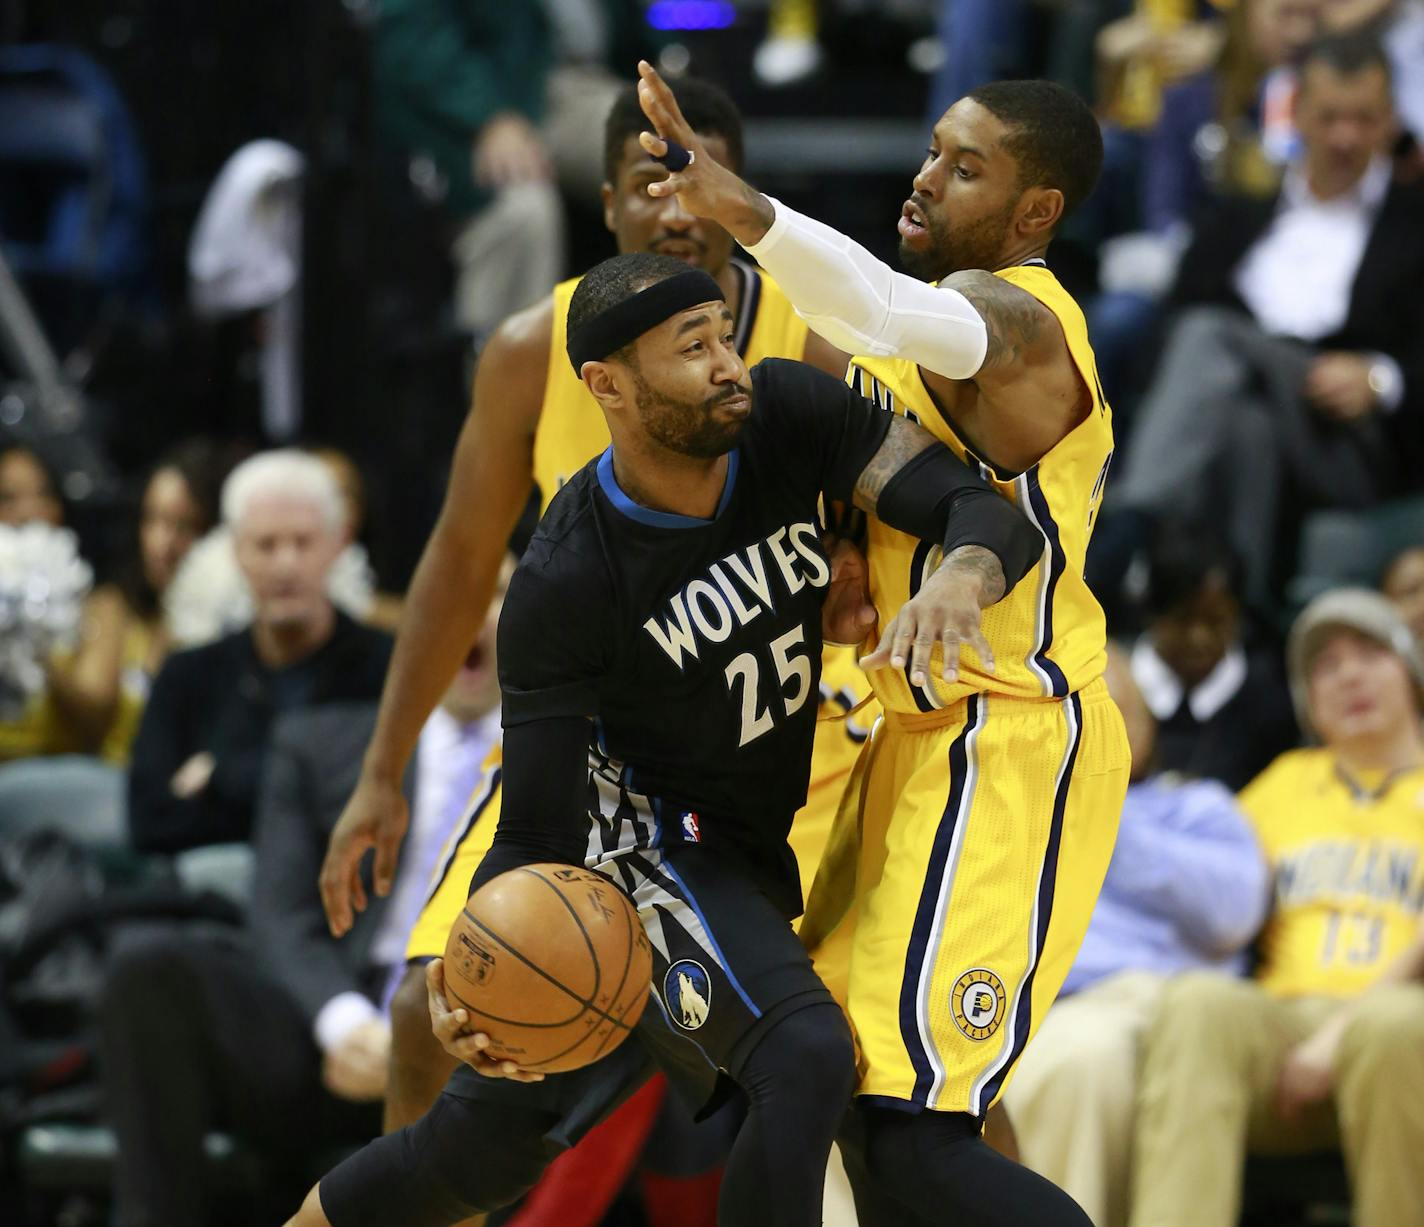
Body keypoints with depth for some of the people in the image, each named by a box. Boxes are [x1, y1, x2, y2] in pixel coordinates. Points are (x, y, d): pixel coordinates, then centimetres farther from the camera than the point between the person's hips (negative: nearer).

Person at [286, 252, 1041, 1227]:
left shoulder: (789, 415, -14)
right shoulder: (562, 587, -25)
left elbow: (989, 514, -19)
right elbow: (538, 835, -20)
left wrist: (961, 577, -44)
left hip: (749, 852, 6)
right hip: (635, 828, -6)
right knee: (807, 1060, -27)